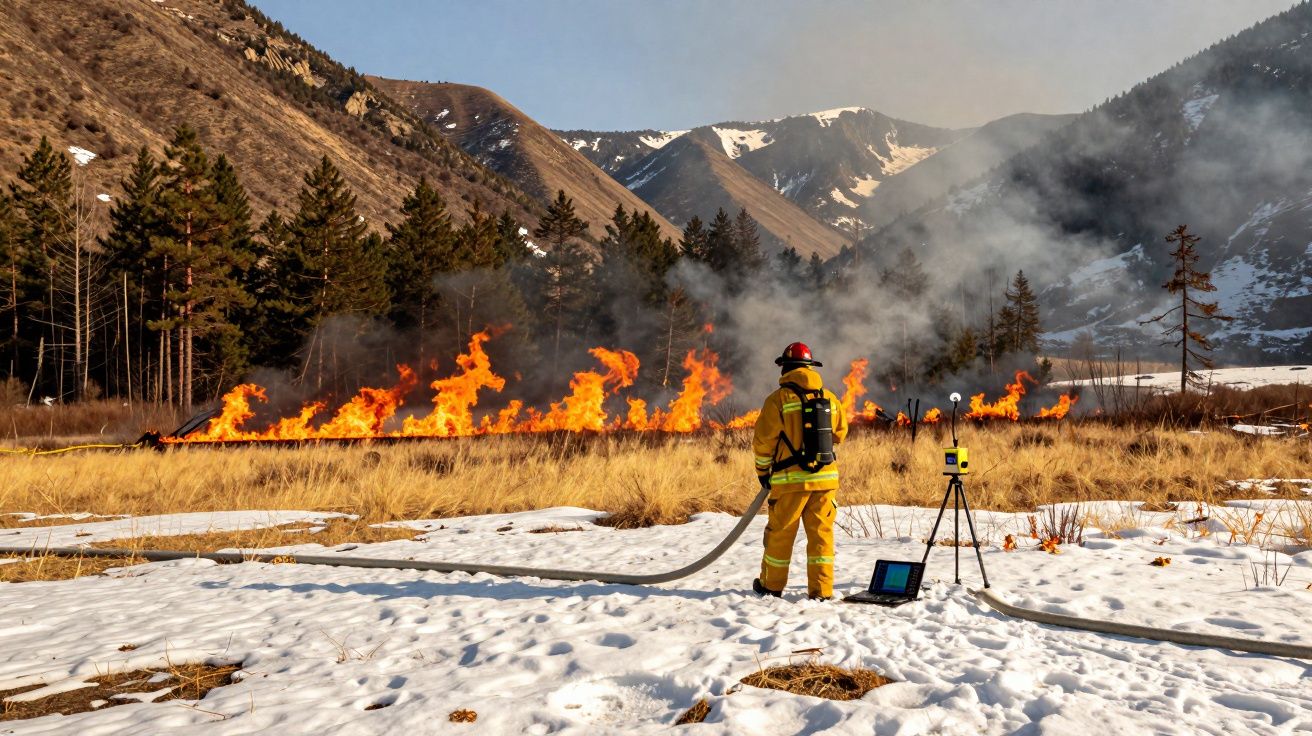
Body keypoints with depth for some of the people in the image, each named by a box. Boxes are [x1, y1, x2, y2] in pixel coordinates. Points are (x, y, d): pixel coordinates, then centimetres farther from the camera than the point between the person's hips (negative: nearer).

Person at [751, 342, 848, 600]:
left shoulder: (778, 399, -7)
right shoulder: (830, 398, 7)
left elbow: (764, 440, -7)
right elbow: (840, 433, 19)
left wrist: (763, 471, 6)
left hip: (791, 479, -3)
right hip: (826, 477, 4)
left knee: (780, 533, 10)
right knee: (822, 533, 8)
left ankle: (771, 586, 22)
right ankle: (821, 591, 7)